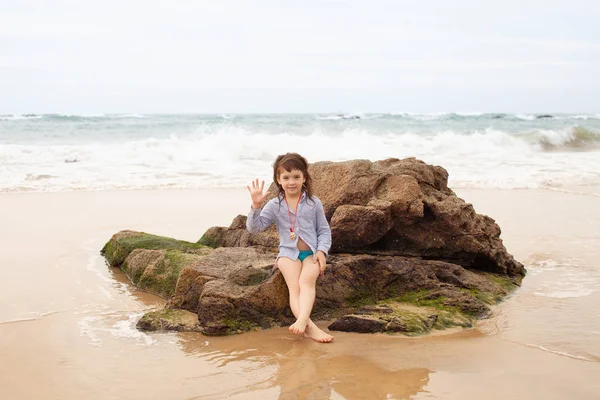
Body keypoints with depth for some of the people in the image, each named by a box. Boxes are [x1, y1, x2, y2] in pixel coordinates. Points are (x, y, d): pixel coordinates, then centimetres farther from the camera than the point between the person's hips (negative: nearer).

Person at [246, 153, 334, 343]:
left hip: (311, 252, 0)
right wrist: (256, 206, -16)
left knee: (307, 280, -31)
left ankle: (302, 319, -51)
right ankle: (310, 326, -44)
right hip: (288, 253, 0)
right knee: (294, 286, -26)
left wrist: (322, 251, -9)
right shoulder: (274, 205, 4)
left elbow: (324, 230, 8)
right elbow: (254, 227, -1)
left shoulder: (313, 203, 5)